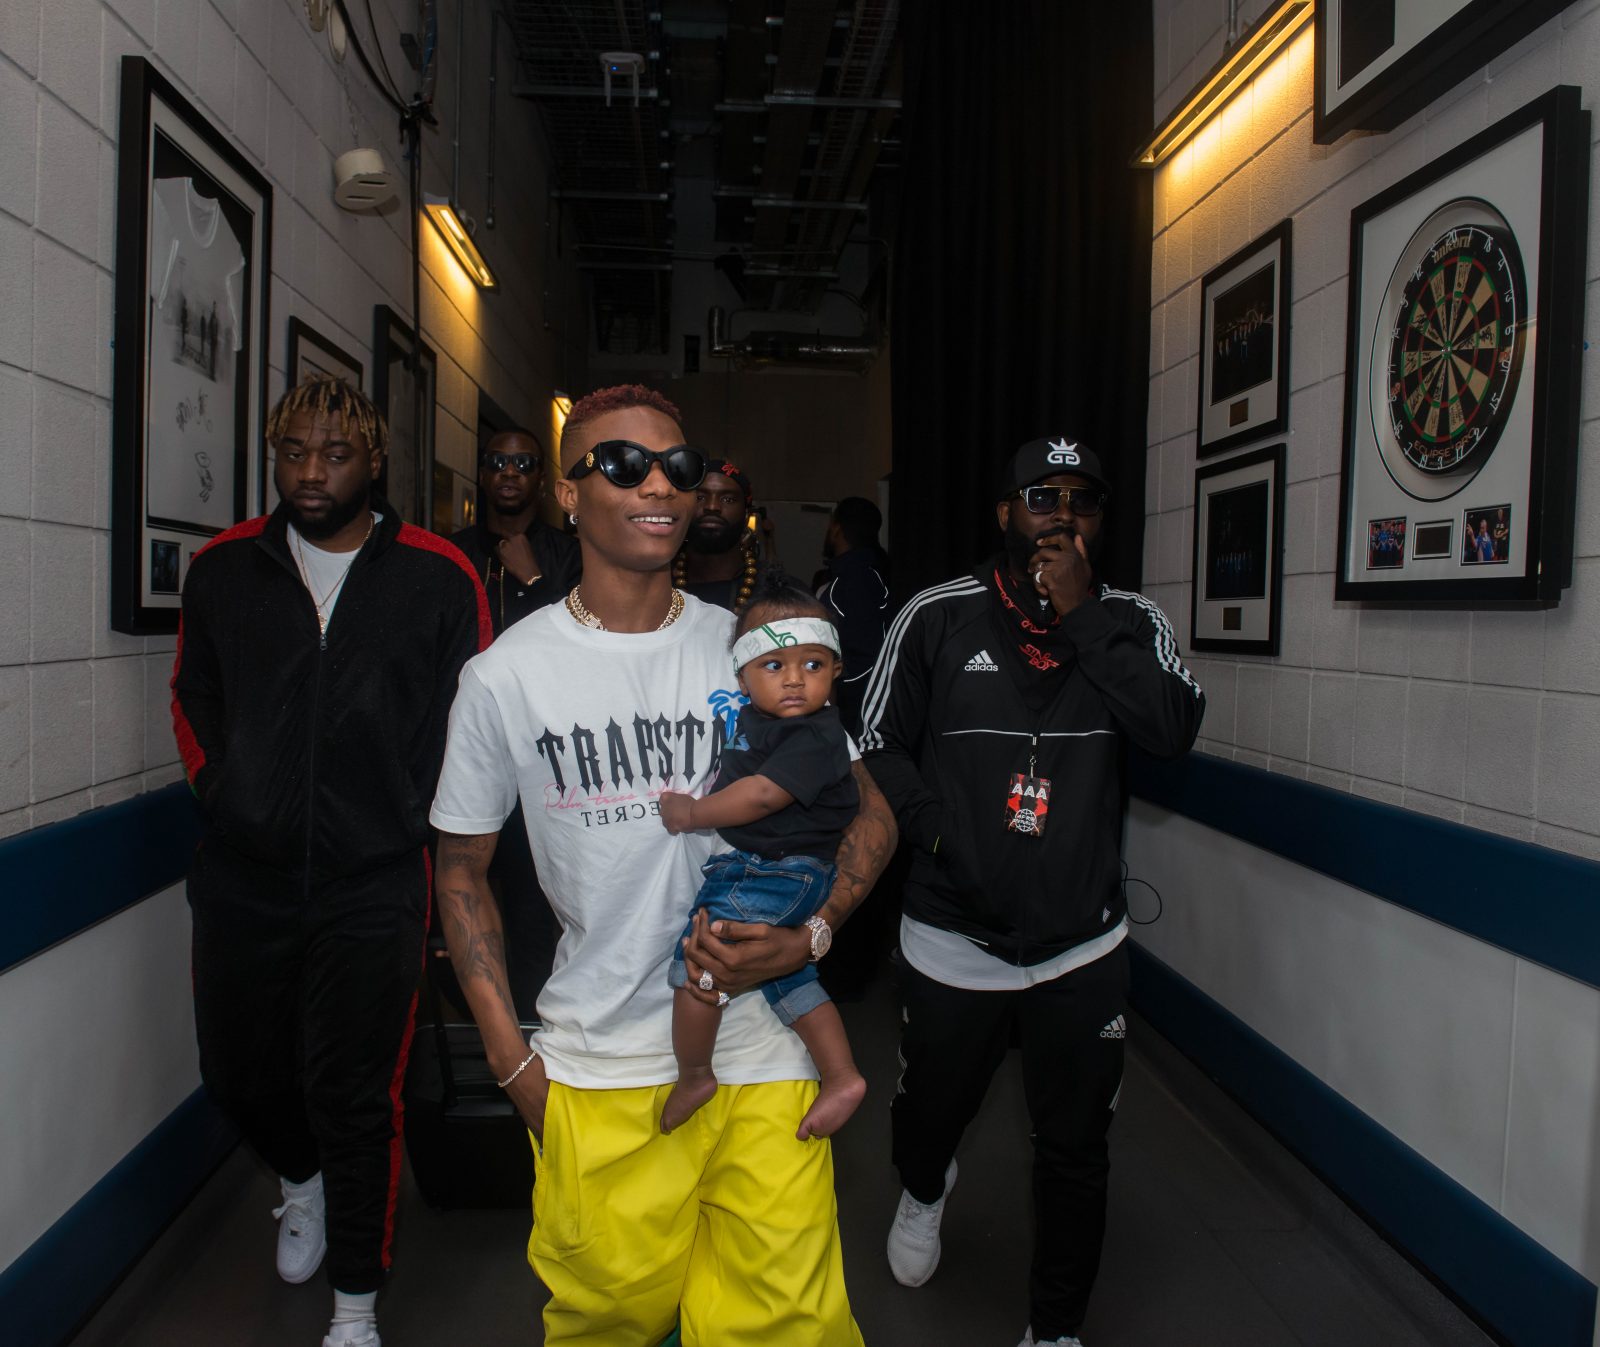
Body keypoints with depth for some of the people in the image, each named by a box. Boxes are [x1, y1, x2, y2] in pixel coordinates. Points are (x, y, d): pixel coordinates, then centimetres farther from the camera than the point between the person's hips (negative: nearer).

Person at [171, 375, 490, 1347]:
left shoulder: (439, 576, -5)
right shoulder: (225, 568, 4)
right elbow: (195, 697, 18)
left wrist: (413, 821, -3)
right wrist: (219, 791, 8)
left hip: (374, 885, -3)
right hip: (243, 876, 4)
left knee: (353, 1095, 4)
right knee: (238, 1072, 18)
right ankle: (303, 1178, 52)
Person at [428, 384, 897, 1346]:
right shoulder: (506, 676, -3)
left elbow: (868, 813, 7)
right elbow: (463, 868, 7)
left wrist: (809, 938, -11)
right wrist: (512, 1058, 1)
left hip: (760, 1058, 1)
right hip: (591, 1073, 0)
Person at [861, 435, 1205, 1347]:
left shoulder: (1132, 622, 0)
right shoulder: (939, 618, -5)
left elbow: (1175, 728, -17)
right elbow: (879, 744, 0)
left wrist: (1080, 614, -17)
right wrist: (938, 830, -12)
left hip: (1085, 946, 1)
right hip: (955, 937, 0)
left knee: (1076, 1150, 13)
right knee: (934, 1109, 20)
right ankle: (925, 1187, 57)